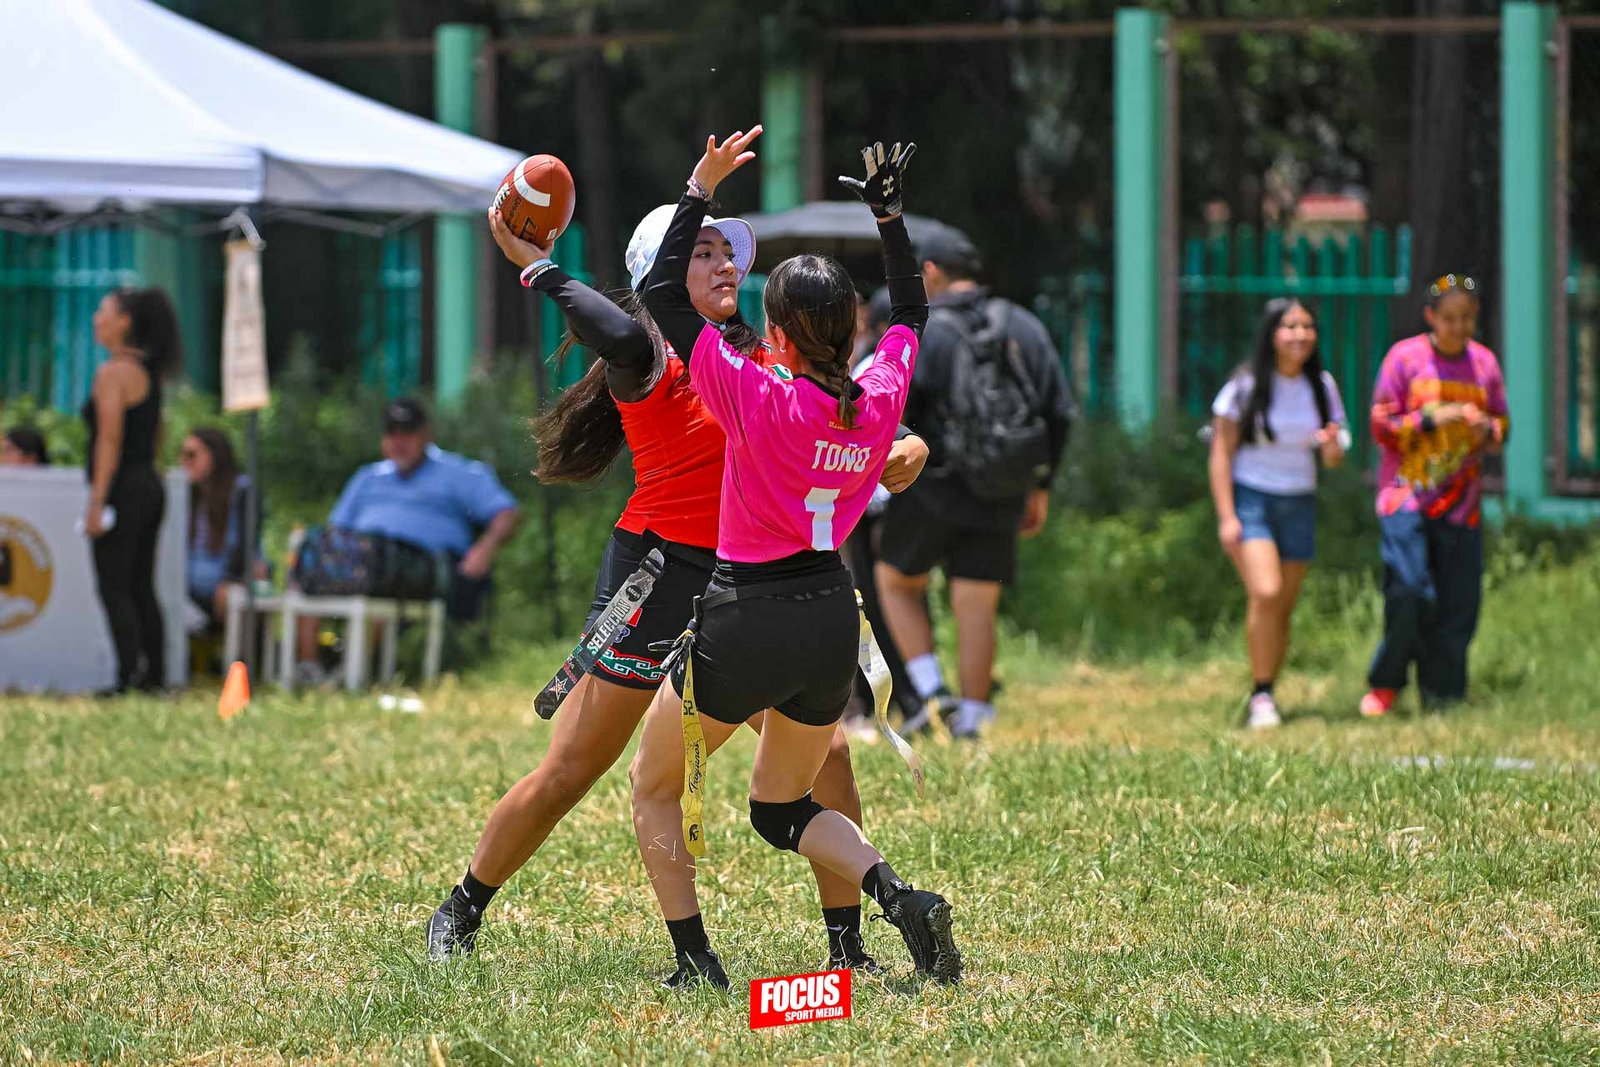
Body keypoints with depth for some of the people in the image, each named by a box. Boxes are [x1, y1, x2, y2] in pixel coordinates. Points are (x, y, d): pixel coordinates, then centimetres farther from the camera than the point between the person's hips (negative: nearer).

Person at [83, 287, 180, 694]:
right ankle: (155, 676, 10)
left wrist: (96, 503, -19)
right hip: (150, 486, 9)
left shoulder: (114, 372, -13)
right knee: (141, 589, 11)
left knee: (114, 588, -7)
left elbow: (110, 440, -18)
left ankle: (130, 676, -14)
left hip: (122, 489, -9)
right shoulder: (149, 371, 14)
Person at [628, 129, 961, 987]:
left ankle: (696, 963, 6)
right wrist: (889, 215, 25)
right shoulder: (880, 400, -3)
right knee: (780, 807, 22)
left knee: (653, 789, 15)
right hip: (833, 620, 6)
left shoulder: (758, 399, -18)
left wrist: (701, 189, -5)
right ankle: (899, 897, -4)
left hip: (745, 620, -6)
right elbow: (910, 311, 19)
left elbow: (662, 293, -12)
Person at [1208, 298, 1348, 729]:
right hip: (1251, 498, -4)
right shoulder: (1245, 386, -7)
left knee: (1283, 610, 4)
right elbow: (1221, 454, -5)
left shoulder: (1322, 386, 5)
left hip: (1299, 504, 4)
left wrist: (1333, 446, -15)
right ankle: (1261, 695, -12)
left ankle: (1264, 698, 15)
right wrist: (1226, 517, -12)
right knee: (1265, 593, -21)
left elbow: (1334, 460, 9)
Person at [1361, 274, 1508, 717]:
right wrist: (1431, 420, -15)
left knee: (1458, 605, -2)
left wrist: (1487, 430, -5)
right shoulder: (1404, 357, -1)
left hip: (1461, 504, 3)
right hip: (1407, 495, -3)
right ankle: (1384, 685, 3)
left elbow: (1502, 424, 18)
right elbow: (1381, 426, -2)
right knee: (1409, 593, -16)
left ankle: (1442, 697, 9)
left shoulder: (1485, 363, 9)